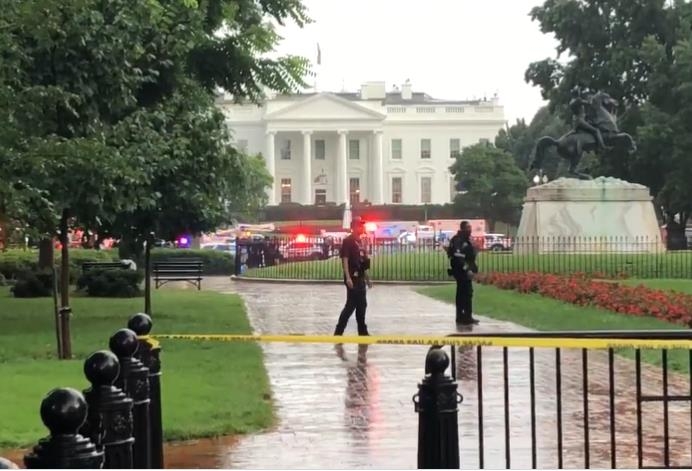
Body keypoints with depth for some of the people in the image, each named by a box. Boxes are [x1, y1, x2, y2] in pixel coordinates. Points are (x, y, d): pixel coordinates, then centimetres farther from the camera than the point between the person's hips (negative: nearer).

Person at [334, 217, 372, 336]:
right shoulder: (348, 241, -11)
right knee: (351, 305, -9)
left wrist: (367, 279, 22)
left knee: (362, 305, 12)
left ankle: (363, 332, 18)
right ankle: (338, 332, -4)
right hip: (352, 278, -9)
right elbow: (345, 260, -18)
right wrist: (348, 277, -27)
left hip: (360, 279, 9)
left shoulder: (360, 242, 16)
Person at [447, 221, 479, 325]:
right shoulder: (458, 240, -17)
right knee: (467, 293, -11)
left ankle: (461, 317, 20)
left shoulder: (466, 239, 17)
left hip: (465, 271, 11)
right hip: (461, 271, -11)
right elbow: (458, 257, -26)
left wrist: (472, 268, 20)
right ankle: (467, 317, -10)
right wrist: (467, 269, -27)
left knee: (462, 294, 14)